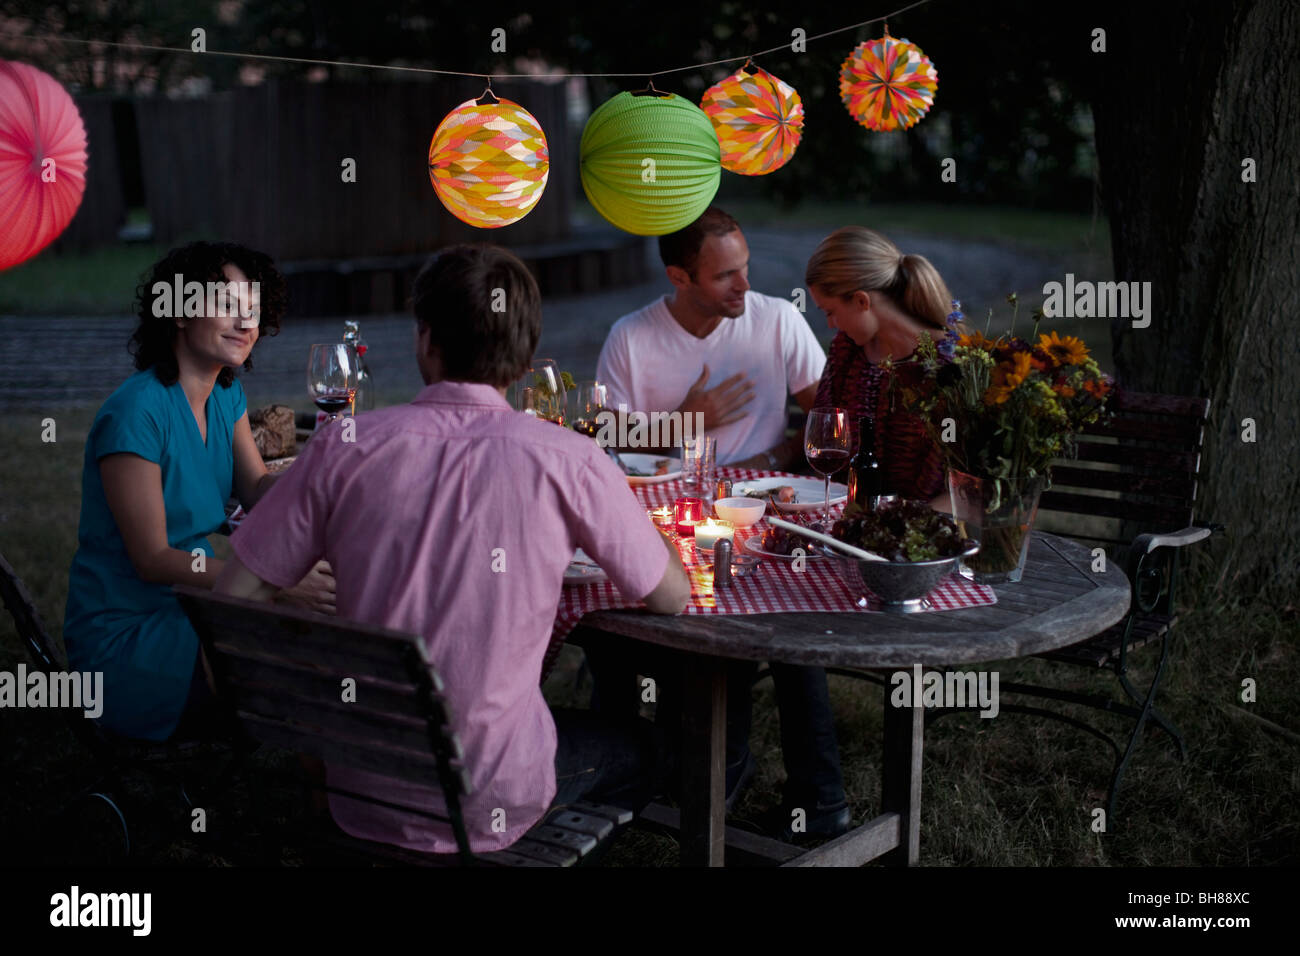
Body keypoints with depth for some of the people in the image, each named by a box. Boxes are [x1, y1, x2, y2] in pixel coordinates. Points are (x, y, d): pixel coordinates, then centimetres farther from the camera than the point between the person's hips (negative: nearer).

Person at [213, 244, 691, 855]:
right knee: (639, 747, 28)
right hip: (486, 805, -3)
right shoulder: (565, 460, -15)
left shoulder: (346, 445, -9)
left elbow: (232, 600, -5)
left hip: (358, 798, 3)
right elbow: (672, 597, -2)